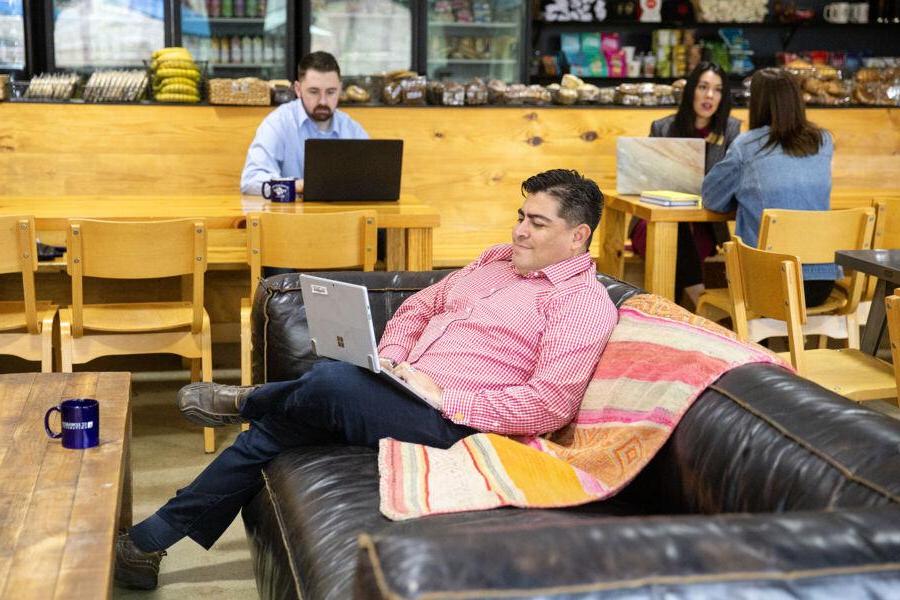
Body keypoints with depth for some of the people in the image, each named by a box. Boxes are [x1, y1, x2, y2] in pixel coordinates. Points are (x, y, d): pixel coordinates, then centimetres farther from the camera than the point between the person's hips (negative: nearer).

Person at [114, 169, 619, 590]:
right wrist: (390, 359, 3)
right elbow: (418, 307, 24)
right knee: (271, 433, -1)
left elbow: (549, 406, -18)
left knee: (332, 380, -31)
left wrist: (445, 397, -19)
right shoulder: (498, 259, 18)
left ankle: (247, 402, 5)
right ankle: (146, 544, 11)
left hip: (453, 425, -8)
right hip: (403, 393, 9)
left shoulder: (585, 303, -8)